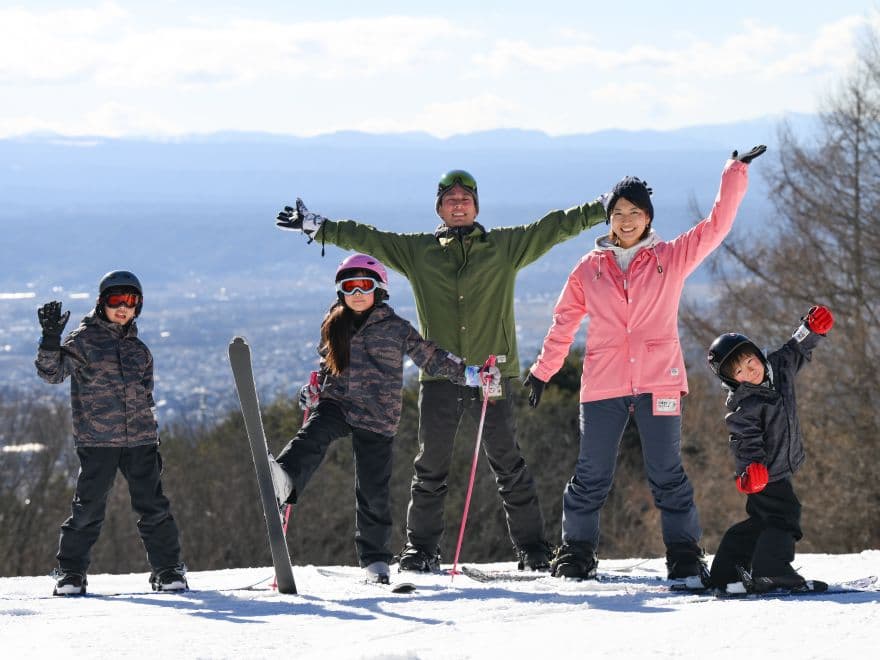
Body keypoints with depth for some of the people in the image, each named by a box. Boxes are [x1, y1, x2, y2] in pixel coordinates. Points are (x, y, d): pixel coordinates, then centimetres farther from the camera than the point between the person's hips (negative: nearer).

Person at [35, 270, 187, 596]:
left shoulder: (137, 347, 17)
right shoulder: (84, 339, 1)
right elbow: (53, 371, -10)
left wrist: (151, 431, 21)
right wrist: (51, 339, -25)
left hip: (140, 439, 4)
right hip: (97, 440, -4)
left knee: (153, 507, 1)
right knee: (88, 508, -4)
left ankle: (168, 570, 10)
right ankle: (70, 573, 8)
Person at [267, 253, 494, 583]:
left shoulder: (395, 328, 1)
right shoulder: (333, 325, 11)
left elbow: (430, 356, 5)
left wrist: (469, 373, -3)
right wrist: (313, 389, 8)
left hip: (377, 417, -2)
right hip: (337, 403, 2)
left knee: (373, 490, 1)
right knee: (314, 434, -32)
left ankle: (375, 558, 16)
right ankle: (285, 477, -60)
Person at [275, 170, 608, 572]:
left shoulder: (504, 247, 9)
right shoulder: (417, 251, 11)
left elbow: (554, 227, 9)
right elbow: (365, 238, 12)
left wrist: (603, 210, 5)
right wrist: (317, 227, 7)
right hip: (439, 376, 1)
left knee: (507, 463, 0)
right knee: (431, 467, 4)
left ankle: (532, 549, 5)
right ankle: (421, 549, 12)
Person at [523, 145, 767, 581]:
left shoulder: (672, 258, 6)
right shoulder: (589, 268, 9)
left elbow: (716, 224, 4)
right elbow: (564, 322, 15)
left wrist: (735, 174, 0)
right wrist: (542, 371, 16)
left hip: (659, 382, -1)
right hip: (603, 384, 1)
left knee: (667, 475, 1)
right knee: (591, 476, 3)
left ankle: (684, 554, 8)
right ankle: (576, 552, 14)